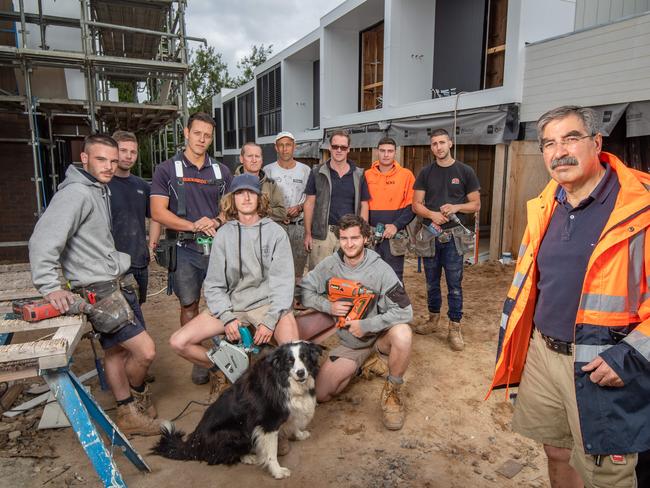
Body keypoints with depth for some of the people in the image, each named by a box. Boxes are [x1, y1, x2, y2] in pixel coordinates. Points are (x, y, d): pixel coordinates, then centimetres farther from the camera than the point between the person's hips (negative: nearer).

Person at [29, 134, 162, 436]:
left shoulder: (100, 189, 14)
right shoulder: (76, 192, -16)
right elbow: (42, 241, -24)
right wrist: (50, 287, -29)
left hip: (120, 282, 9)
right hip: (100, 291, -9)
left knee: (116, 350, 15)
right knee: (145, 351, -9)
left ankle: (129, 413, 27)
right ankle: (137, 392, 22)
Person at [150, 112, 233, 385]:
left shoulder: (221, 171, 12)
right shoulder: (167, 170, 3)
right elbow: (158, 212, -5)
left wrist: (216, 222, -10)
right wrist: (193, 225, -17)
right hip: (184, 249, -2)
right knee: (189, 305, 3)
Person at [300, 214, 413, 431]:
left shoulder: (380, 269, -19)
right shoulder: (330, 265, -9)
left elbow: (405, 311, -23)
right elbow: (304, 290, -2)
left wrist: (366, 325, -26)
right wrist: (328, 306, -19)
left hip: (379, 336, -3)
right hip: (349, 343, 3)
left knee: (402, 334, -37)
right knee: (321, 394, -6)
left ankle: (393, 390, -9)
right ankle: (365, 363, 17)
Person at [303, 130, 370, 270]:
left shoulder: (358, 175, 7)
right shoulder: (317, 172, 3)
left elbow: (363, 205, 9)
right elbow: (310, 203, 3)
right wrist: (308, 233, -2)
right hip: (322, 233, -1)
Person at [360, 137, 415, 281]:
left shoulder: (406, 175, 0)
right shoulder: (367, 175, 8)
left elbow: (412, 206, -2)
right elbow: (363, 205, 9)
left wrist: (396, 226, -14)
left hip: (394, 235, -2)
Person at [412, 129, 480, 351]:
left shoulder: (465, 171, 1)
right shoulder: (426, 172, 6)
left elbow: (476, 204, 3)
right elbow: (416, 204, 4)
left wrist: (456, 207, -16)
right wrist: (432, 214, -16)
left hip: (453, 235, -2)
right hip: (429, 234, 2)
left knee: (454, 284, 2)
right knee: (431, 281, 13)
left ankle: (454, 328, 12)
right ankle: (433, 319, 29)